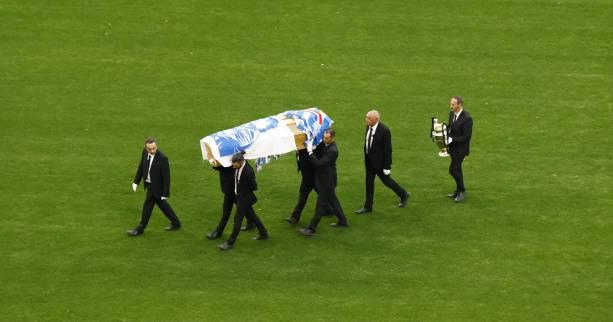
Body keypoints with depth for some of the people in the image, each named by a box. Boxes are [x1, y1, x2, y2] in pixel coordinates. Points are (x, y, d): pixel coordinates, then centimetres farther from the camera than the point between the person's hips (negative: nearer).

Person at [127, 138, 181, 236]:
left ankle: (140, 229, 22)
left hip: (156, 186, -7)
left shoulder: (162, 158, -28)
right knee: (162, 205, 20)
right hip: (149, 183, 7)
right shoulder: (145, 152, -8)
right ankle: (176, 223, 37)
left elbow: (166, 177, -22)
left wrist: (165, 194, -19)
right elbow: (141, 166, 8)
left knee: (147, 206, 4)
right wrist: (136, 181, 9)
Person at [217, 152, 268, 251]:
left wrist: (245, 189, -9)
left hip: (245, 198, -8)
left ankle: (230, 243, 10)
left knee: (238, 218, 0)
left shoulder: (248, 171, -30)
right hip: (239, 196, 8)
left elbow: (254, 187, -19)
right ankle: (263, 234, 38)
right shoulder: (238, 166, -8)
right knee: (250, 215, 21)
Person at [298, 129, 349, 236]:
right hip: (323, 179, 10)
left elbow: (318, 163, -31)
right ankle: (342, 221, 36)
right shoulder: (323, 144, 0)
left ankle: (312, 228, 4)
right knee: (332, 200, 22)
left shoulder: (332, 151, -27)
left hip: (327, 182, -10)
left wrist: (310, 152, -28)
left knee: (320, 205, -1)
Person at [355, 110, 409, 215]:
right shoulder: (369, 127, -4)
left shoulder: (384, 130, -25)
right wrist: (366, 158, 15)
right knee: (369, 183, 12)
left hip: (379, 162, -7)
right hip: (369, 161, 7)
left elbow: (388, 149, -21)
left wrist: (387, 166, -19)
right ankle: (368, 207, 21)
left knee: (386, 180, 10)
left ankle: (404, 194, 34)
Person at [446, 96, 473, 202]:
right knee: (456, 169, 19)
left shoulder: (467, 118, -24)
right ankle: (459, 190, 34)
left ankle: (461, 190, 11)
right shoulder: (452, 113, 0)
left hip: (461, 148, -8)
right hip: (453, 147, 8)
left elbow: (467, 136, -23)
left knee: (453, 170, -8)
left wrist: (452, 140, -25)